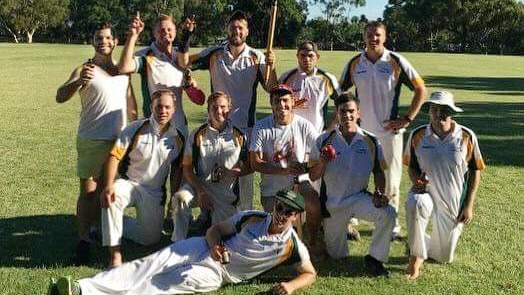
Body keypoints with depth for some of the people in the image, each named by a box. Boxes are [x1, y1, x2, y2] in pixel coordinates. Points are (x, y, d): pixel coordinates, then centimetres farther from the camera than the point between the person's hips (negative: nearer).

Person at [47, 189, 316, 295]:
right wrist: (215, 244, -16)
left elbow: (310, 273, 0)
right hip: (203, 250, 3)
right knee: (151, 266, -19)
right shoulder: (251, 218, -1)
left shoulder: (292, 245, -6)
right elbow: (215, 229, 7)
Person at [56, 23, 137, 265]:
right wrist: (79, 82, -36)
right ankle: (83, 240, 0)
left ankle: (99, 228, 28)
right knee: (88, 190, -3)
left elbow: (130, 102, 20)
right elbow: (60, 97, -17)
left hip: (120, 138, 5)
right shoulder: (84, 70, -5)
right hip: (92, 140, -5)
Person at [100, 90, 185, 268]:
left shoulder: (178, 138, -1)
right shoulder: (136, 129, -10)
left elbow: (176, 171, 9)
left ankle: (117, 224, 28)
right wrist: (108, 185, -30)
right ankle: (115, 254, -30)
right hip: (130, 184, -3)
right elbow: (115, 156, -16)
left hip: (155, 192, 3)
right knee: (111, 198, -37)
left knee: (151, 238, 2)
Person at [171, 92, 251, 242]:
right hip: (199, 184, 0)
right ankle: (178, 241, -14)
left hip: (226, 192, 1)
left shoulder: (239, 137, 2)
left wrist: (231, 172, -14)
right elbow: (187, 167, 0)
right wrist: (200, 192, -11)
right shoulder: (197, 135, 1)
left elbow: (249, 167, 6)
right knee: (180, 198, -31)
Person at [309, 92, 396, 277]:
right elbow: (313, 177, -3)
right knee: (337, 256, 8)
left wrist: (379, 193, -13)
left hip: (360, 198, 1)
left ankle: (374, 259, -10)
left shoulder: (370, 141, -1)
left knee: (388, 213, -30)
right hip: (332, 203, 0)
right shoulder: (325, 140, -4)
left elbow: (378, 171, 5)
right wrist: (322, 162, -23)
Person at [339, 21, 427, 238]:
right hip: (360, 131, 2)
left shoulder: (396, 62, -3)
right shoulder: (354, 63, 5)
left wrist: (408, 119, -4)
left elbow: (420, 89, 2)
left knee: (390, 180, 5)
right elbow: (340, 93, 17)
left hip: (389, 131, -2)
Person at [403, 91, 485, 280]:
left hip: (453, 202, 1)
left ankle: (423, 244, 43)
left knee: (443, 256, 7)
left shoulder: (466, 137, -9)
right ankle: (416, 255, -18)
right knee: (415, 204, -39)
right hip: (426, 192, 0)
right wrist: (416, 180, -16)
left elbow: (475, 171, -1)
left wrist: (469, 206, -4)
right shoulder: (418, 135, -5)